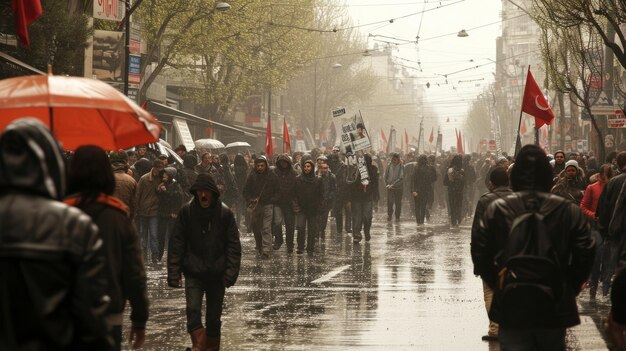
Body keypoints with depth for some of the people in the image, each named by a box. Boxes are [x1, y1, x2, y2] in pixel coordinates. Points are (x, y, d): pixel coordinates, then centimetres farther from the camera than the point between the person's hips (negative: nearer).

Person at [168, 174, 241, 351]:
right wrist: (174, 272, -9)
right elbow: (176, 243, -3)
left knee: (214, 317, 10)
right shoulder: (186, 212, -4)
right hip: (193, 273, -1)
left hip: (217, 274, 1)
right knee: (193, 310, -18)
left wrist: (231, 272, -12)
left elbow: (233, 244, -3)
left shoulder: (224, 213, -4)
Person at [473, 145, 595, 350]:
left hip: (511, 308, -1)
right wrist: (569, 290, 8)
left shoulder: (496, 210, -3)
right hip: (554, 310, 1)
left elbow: (480, 253, -3)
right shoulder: (569, 212, -3)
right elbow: (584, 255, -5)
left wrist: (497, 285, 10)